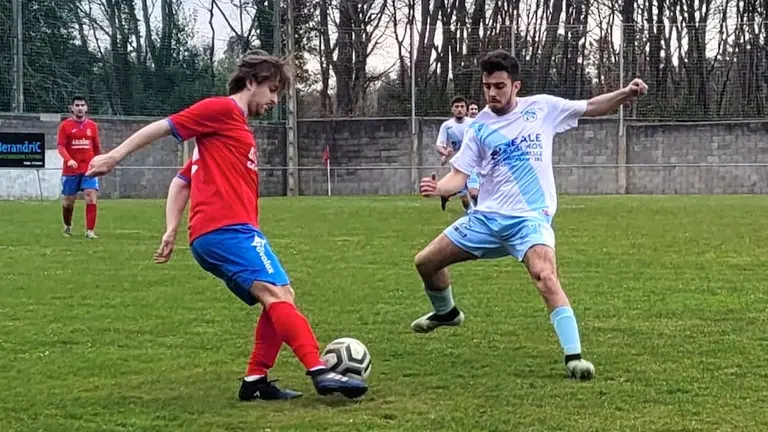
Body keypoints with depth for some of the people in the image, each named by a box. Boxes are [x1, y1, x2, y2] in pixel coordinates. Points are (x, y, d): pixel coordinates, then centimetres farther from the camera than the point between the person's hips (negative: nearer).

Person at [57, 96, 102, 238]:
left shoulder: (92, 125, 7)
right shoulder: (65, 125, -2)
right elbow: (60, 146, -10)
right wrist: (68, 160, -26)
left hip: (89, 169, 1)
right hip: (71, 169, -1)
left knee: (91, 198, -14)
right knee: (68, 201, 9)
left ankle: (90, 231, -10)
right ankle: (67, 227, 34)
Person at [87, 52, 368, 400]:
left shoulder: (238, 130, 28)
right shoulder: (222, 109, 1)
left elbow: (182, 180, 30)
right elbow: (165, 126, -4)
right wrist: (115, 156, -10)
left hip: (229, 231, 10)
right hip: (226, 229, -10)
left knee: (279, 298, 9)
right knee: (277, 294, -19)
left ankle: (256, 381, 6)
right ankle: (321, 372, -28)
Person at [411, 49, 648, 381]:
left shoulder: (542, 108, -1)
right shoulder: (479, 127, 3)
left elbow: (591, 107, 6)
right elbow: (459, 176, 0)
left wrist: (626, 93, -11)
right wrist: (438, 188, -21)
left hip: (530, 217, -4)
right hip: (487, 216, 4)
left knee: (545, 276, -31)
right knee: (425, 262, 9)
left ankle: (574, 356, -27)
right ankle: (446, 312, 40)